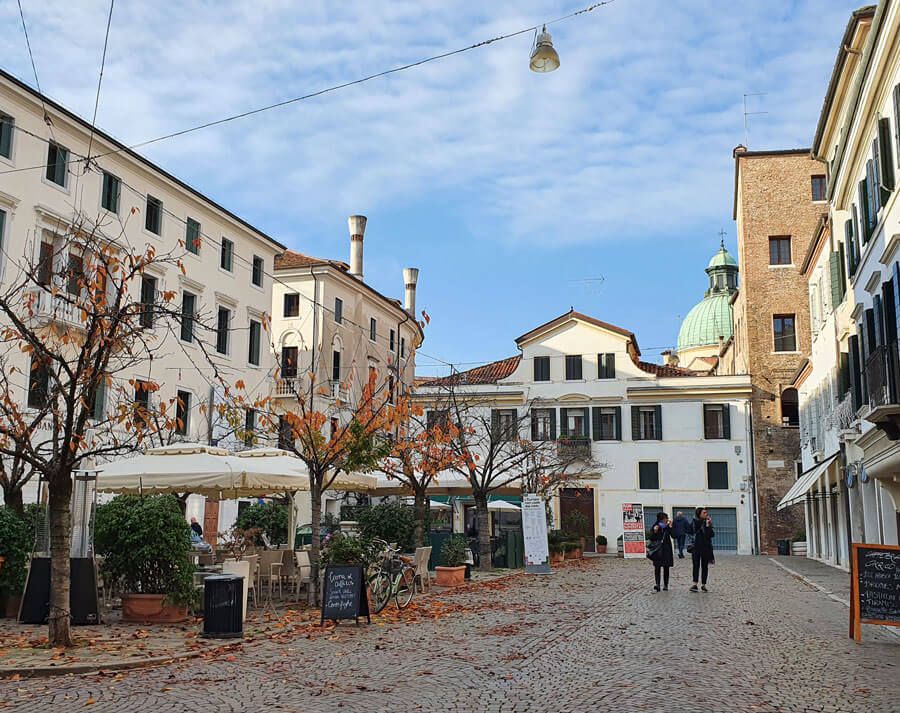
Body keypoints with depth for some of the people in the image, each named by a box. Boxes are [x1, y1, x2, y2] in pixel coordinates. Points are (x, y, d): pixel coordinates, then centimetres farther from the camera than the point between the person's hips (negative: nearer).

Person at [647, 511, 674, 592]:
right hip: (657, 551, -2)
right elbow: (651, 539, -2)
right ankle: (657, 584, -16)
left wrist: (671, 528, -17)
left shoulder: (668, 527, 3)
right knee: (657, 567, -10)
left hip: (666, 550, 2)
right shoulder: (654, 527, 0)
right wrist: (654, 532, -18)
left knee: (666, 568, 5)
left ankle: (665, 585, 11)